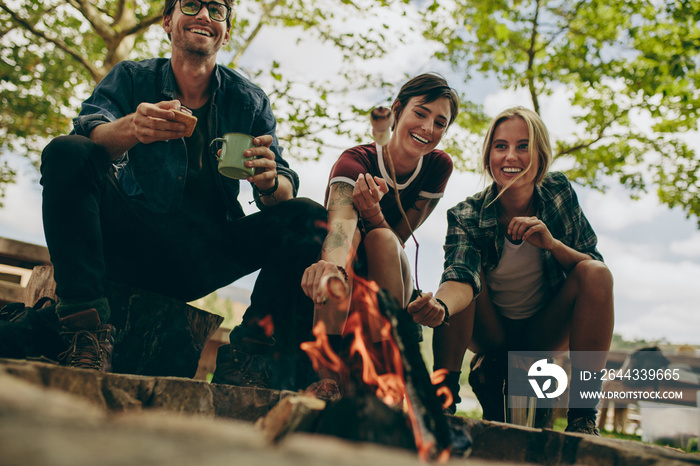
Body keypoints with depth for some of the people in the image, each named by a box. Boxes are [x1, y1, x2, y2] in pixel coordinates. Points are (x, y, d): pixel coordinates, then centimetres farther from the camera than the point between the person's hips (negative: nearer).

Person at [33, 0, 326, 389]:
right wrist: (131, 128, -37)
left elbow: (285, 191, -1)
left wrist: (269, 181, -27)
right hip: (134, 246, -1)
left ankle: (247, 355, -24)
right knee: (66, 152, -23)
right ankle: (89, 331, -29)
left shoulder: (250, 101, 9)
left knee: (312, 219, -17)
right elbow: (90, 130, -14)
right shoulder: (132, 78, 7)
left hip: (207, 261, 1)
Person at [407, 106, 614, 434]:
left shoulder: (558, 192, -12)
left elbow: (592, 268, -10)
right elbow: (461, 276, -38)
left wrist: (552, 244, -31)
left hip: (546, 334, 2)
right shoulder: (466, 216, -20)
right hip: (491, 335, -1)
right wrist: (439, 306, -62)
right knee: (470, 266, -28)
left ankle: (583, 415, -24)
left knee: (597, 273, -24)